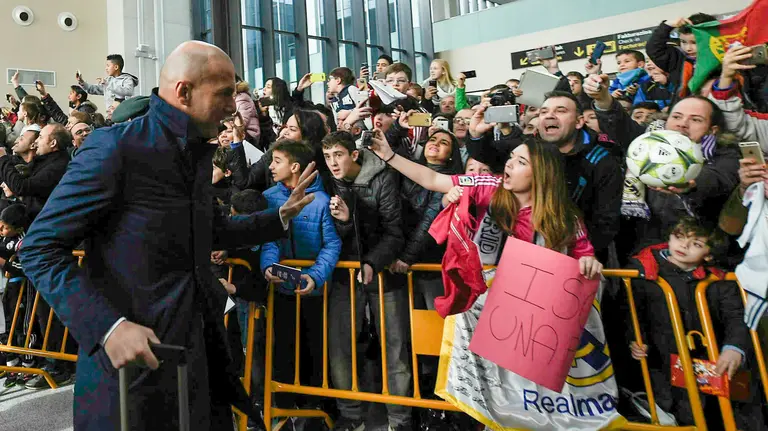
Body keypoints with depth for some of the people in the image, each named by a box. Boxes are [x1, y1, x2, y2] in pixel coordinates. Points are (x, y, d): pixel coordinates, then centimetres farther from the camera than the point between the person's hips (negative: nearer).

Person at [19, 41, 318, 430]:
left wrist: (280, 217, 18)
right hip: (135, 355, -7)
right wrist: (108, 327, -26)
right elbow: (39, 248, -15)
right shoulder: (116, 146, -15)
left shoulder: (199, 152, 10)